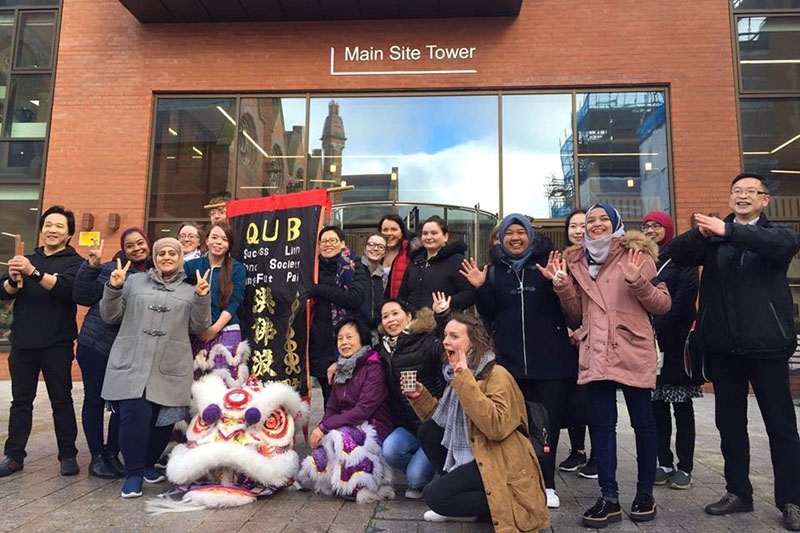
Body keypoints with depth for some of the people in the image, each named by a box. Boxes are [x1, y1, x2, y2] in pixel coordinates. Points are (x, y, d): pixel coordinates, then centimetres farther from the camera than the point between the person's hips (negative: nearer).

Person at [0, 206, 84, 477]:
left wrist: (33, 272, -33)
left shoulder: (74, 262, -2)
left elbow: (66, 288, -21)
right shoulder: (28, 258, 11)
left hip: (57, 345, -4)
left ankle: (68, 455, 13)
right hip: (23, 343, 4)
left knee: (61, 400, 4)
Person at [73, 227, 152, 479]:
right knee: (94, 400, 6)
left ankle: (112, 453, 24)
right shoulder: (112, 269, -4)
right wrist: (92, 265, -18)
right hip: (96, 344, -3)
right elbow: (83, 297, -9)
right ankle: (97, 456, 19)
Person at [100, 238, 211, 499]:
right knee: (134, 413, -16)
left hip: (170, 369, 1)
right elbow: (111, 317, 12)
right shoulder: (135, 281, 13)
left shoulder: (190, 290, 14)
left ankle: (148, 464, 32)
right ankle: (133, 472, 3)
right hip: (131, 364, -1)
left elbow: (198, 328, 5)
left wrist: (202, 298, -9)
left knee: (163, 419, 5)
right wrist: (113, 288, -3)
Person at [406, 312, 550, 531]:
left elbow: (496, 427, -33)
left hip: (499, 463, -9)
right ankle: (458, 488, 7)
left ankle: (501, 503, -2)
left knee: (435, 496, -17)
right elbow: (439, 419, 15)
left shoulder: (497, 375, -18)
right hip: (471, 454, 9)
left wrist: (465, 380, -31)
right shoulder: (458, 374, 7)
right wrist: (420, 396, -2)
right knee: (427, 432, 2)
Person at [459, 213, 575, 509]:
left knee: (548, 422, 5)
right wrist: (480, 289, -7)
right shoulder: (495, 270, 10)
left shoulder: (547, 262, 3)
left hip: (550, 357, -2)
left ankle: (546, 484, 20)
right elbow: (490, 315, 8)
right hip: (511, 359, 2)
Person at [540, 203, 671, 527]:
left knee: (642, 422, 7)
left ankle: (645, 493, 22)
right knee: (602, 424, 4)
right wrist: (562, 285, -3)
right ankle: (609, 498, 12)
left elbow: (663, 304, -2)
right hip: (595, 354, 3)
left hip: (632, 351, -3)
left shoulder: (635, 255, 0)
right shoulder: (577, 261, 12)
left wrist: (637, 282, -20)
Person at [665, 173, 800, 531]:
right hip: (722, 344, 3)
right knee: (729, 421, 11)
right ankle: (738, 492, 24)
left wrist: (726, 231, -33)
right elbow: (677, 254, -7)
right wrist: (701, 231, -27)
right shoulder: (713, 238, 11)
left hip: (767, 341, -2)